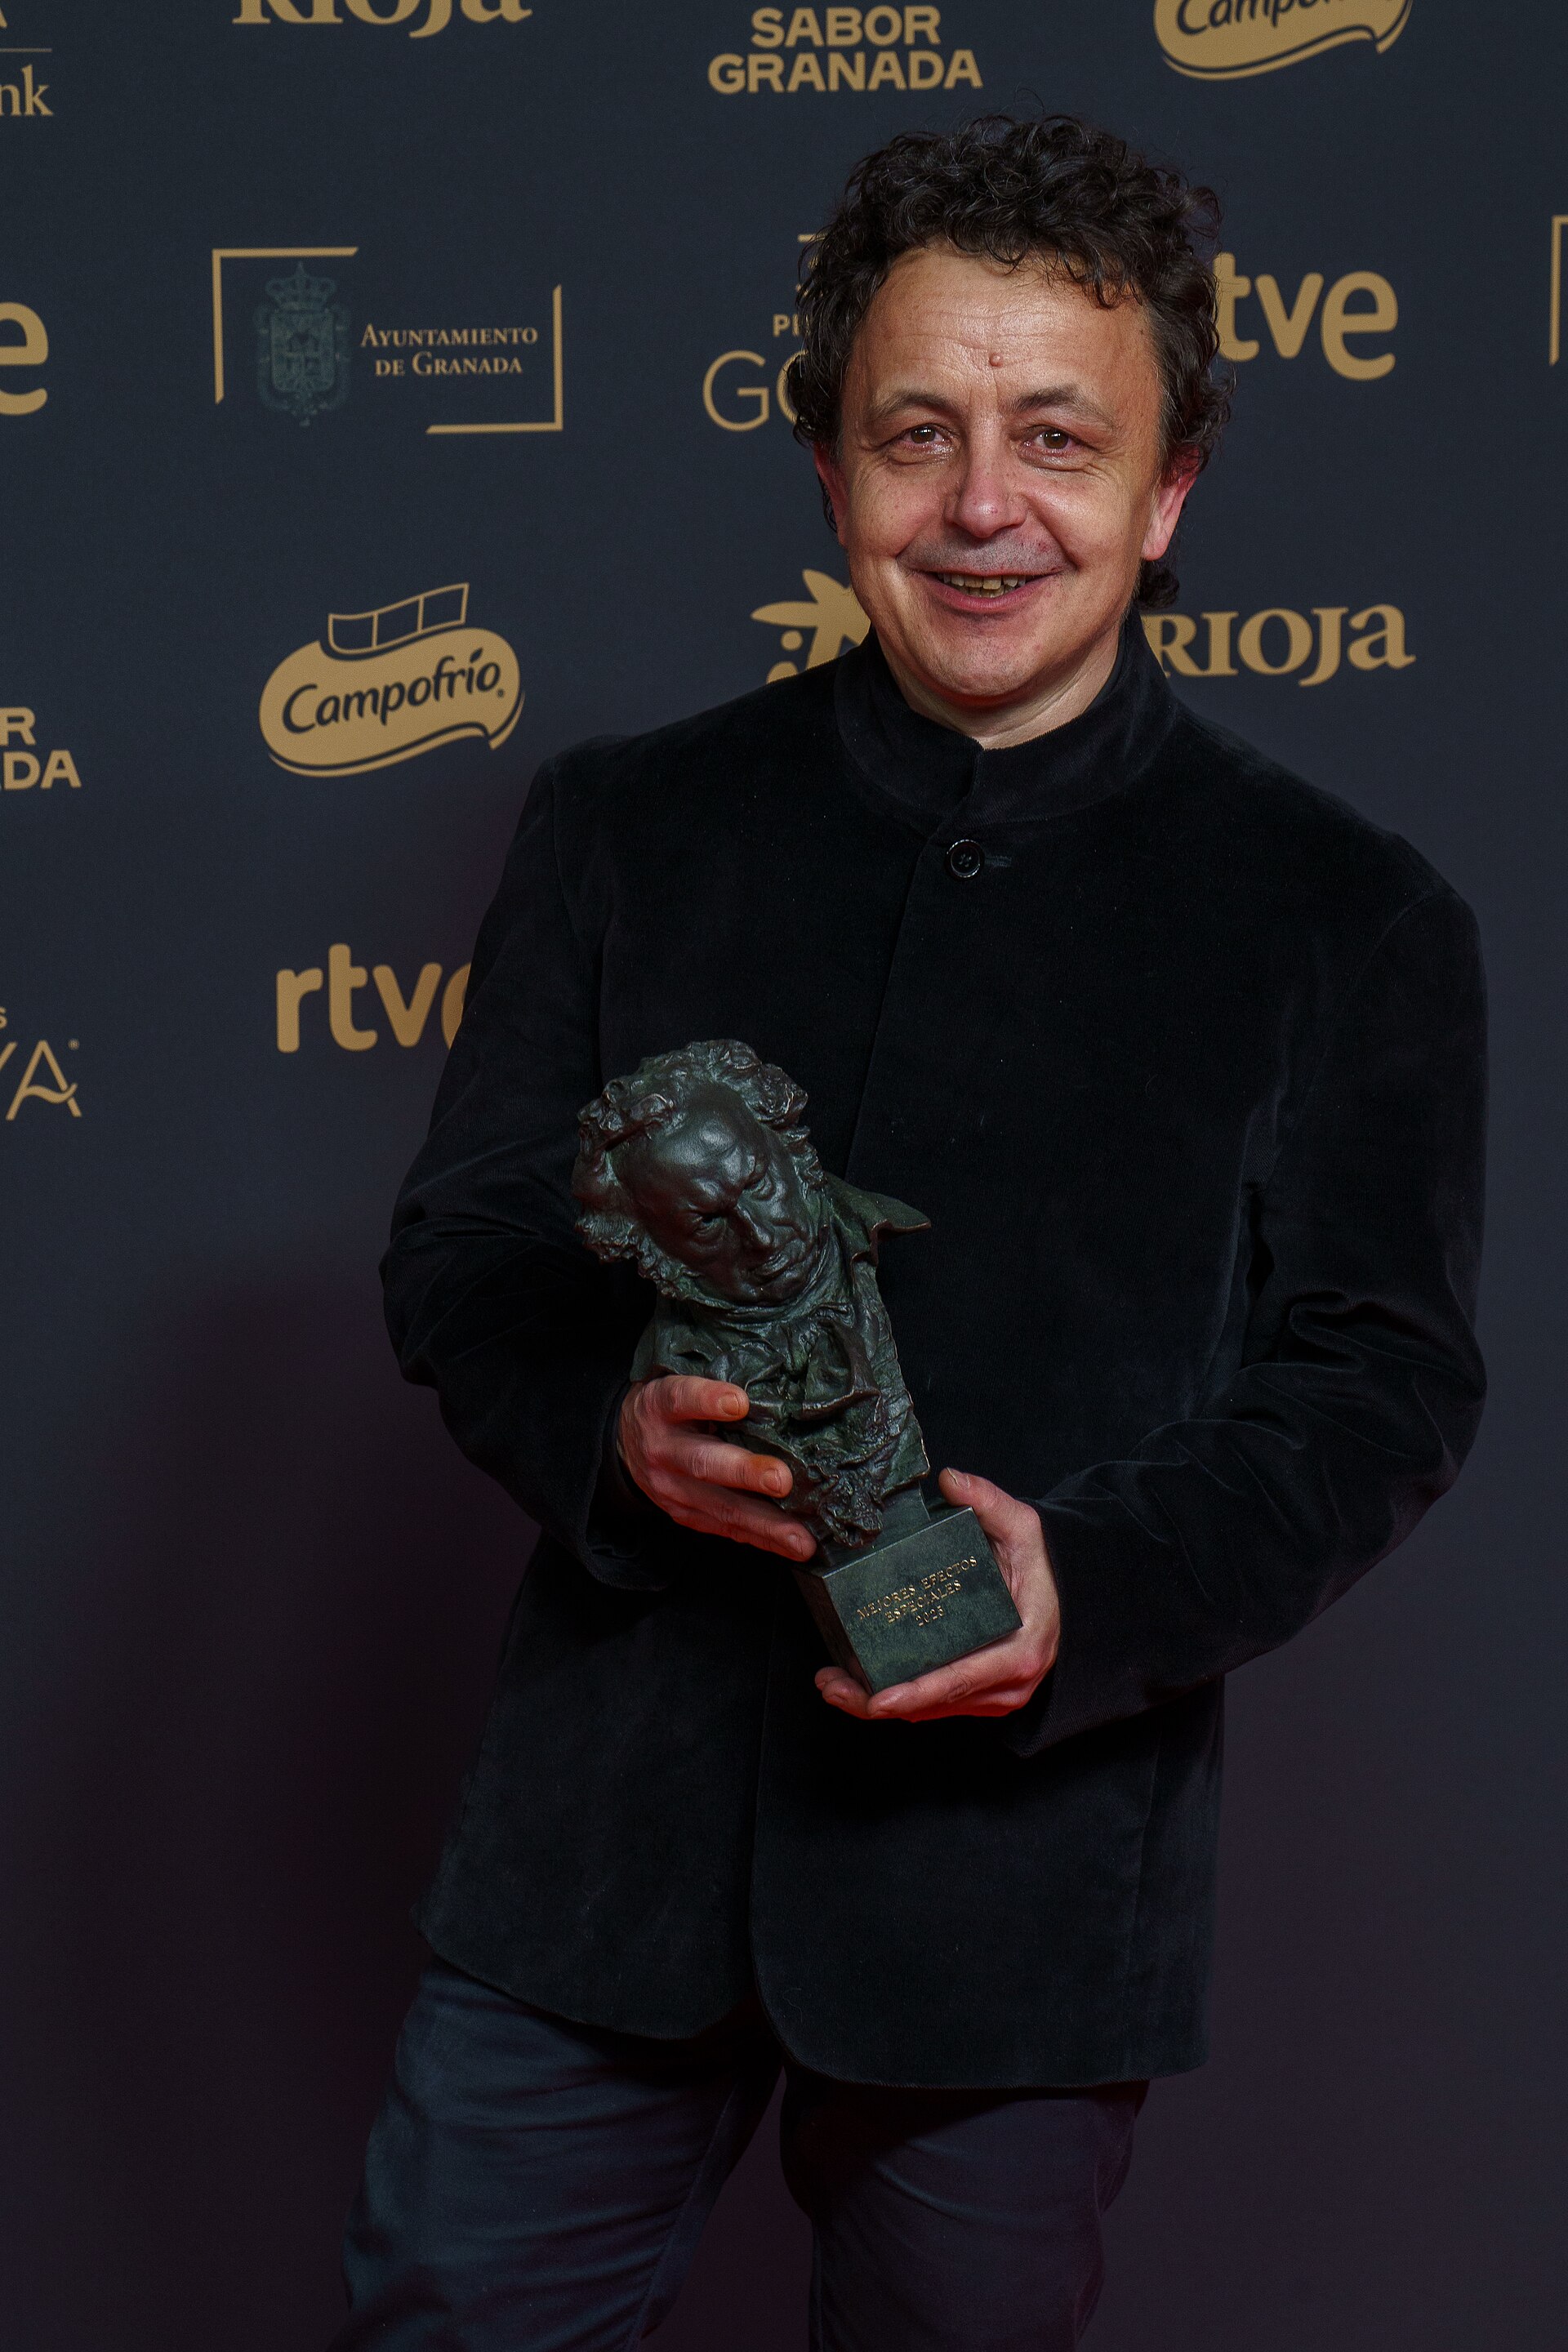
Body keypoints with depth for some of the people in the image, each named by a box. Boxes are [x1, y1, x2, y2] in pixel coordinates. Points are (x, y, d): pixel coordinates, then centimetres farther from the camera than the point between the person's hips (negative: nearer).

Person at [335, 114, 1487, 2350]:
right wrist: (615, 1430, -18)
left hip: (1028, 1877, -1)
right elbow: (461, 1249, 6)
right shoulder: (628, 827, 6)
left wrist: (1091, 1586, -21)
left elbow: (1381, 1380, -2)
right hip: (605, 1826, 1)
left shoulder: (1345, 919, 1)